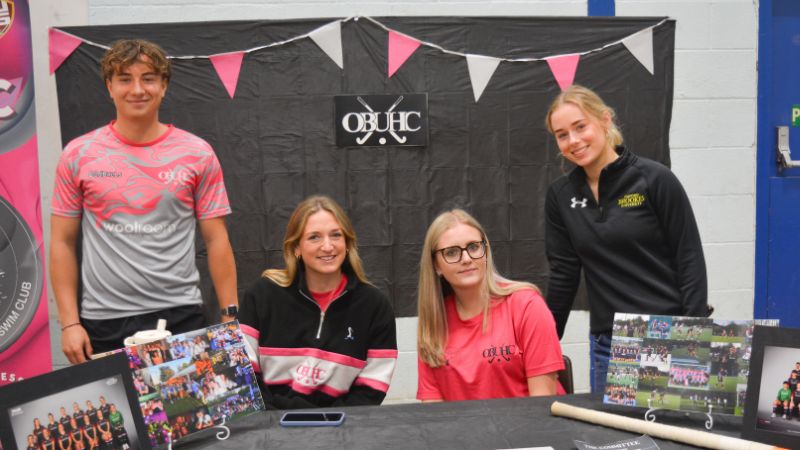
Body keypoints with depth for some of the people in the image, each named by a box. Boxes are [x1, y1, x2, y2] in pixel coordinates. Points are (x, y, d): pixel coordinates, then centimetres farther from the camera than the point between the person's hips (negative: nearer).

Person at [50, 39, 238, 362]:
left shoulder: (197, 154, 0)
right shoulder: (78, 156, 1)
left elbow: (216, 240, 2)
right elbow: (62, 242, 5)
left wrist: (230, 316, -3)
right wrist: (69, 322, -1)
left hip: (181, 315, 0)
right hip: (103, 322, 1)